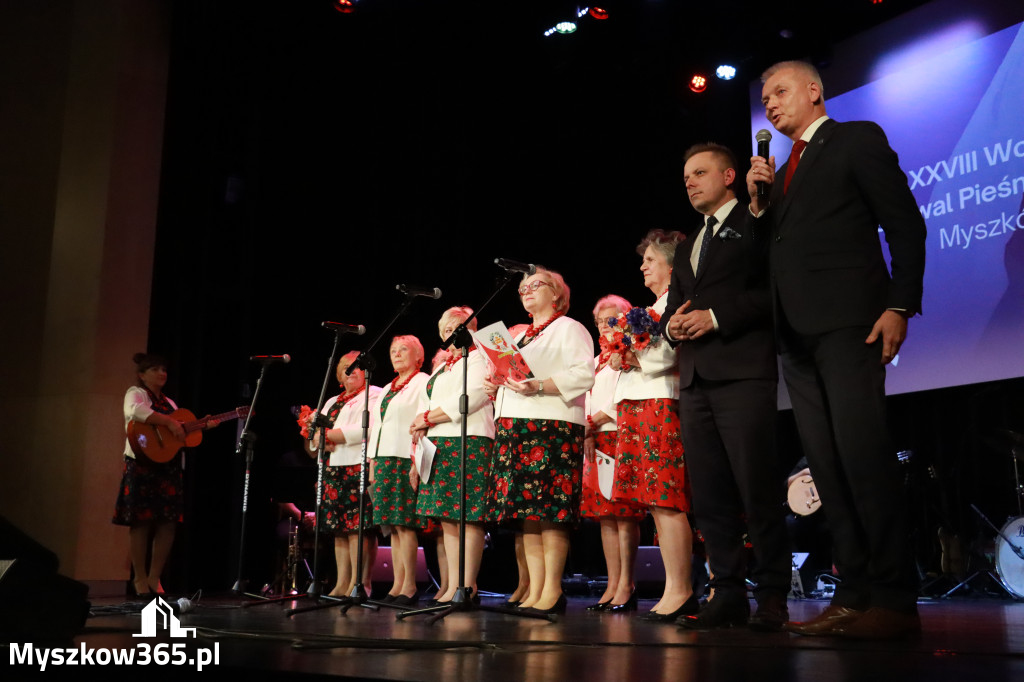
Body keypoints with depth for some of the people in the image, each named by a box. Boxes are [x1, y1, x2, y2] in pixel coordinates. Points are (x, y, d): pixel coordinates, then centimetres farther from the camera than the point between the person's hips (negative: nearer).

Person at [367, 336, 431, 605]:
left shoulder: (423, 383, 0)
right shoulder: (386, 390, 24)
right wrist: (372, 465, 14)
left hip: (405, 459, -8)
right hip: (383, 461, 8)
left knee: (404, 524, -11)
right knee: (393, 525, 5)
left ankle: (409, 586, -8)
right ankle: (397, 585, 6)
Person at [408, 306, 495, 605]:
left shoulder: (479, 360, 2)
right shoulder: (440, 369, 28)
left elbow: (467, 401, -13)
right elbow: (425, 407, 24)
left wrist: (427, 419, -7)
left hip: (468, 443, -8)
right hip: (438, 447, 8)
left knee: (467, 516, -11)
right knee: (447, 519, 4)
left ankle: (468, 587, -11)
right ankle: (452, 587, 5)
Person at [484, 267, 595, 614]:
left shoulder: (568, 328, 5)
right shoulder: (521, 337, 29)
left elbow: (584, 374, -9)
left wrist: (540, 386, -20)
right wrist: (496, 387, 8)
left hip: (551, 427, -8)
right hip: (513, 428, 8)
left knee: (549, 509, -12)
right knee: (527, 512, 2)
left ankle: (552, 591, -9)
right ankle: (535, 591, 4)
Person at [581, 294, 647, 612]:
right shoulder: (597, 361, 24)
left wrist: (593, 422, -9)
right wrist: (587, 434, 4)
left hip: (621, 435, -8)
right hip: (596, 441, 8)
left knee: (623, 513, -11)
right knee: (605, 516, 3)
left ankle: (626, 586, -10)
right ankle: (612, 586, 4)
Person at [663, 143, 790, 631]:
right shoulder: (686, 251, 28)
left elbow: (775, 289, -8)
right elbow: (674, 308, 27)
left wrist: (716, 316, -13)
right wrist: (673, 325, 4)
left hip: (743, 374, -7)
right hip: (695, 380, 7)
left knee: (758, 489, -8)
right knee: (709, 494, 4)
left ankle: (772, 598, -1)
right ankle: (727, 594, 9)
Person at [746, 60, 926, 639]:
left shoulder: (858, 139, 5)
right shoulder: (784, 170, 25)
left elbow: (905, 224, -4)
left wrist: (899, 306, -14)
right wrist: (757, 202, 5)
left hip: (847, 324, -7)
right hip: (799, 334, 7)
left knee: (863, 456, -13)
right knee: (828, 467, 3)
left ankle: (895, 601, -8)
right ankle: (857, 595, 5)